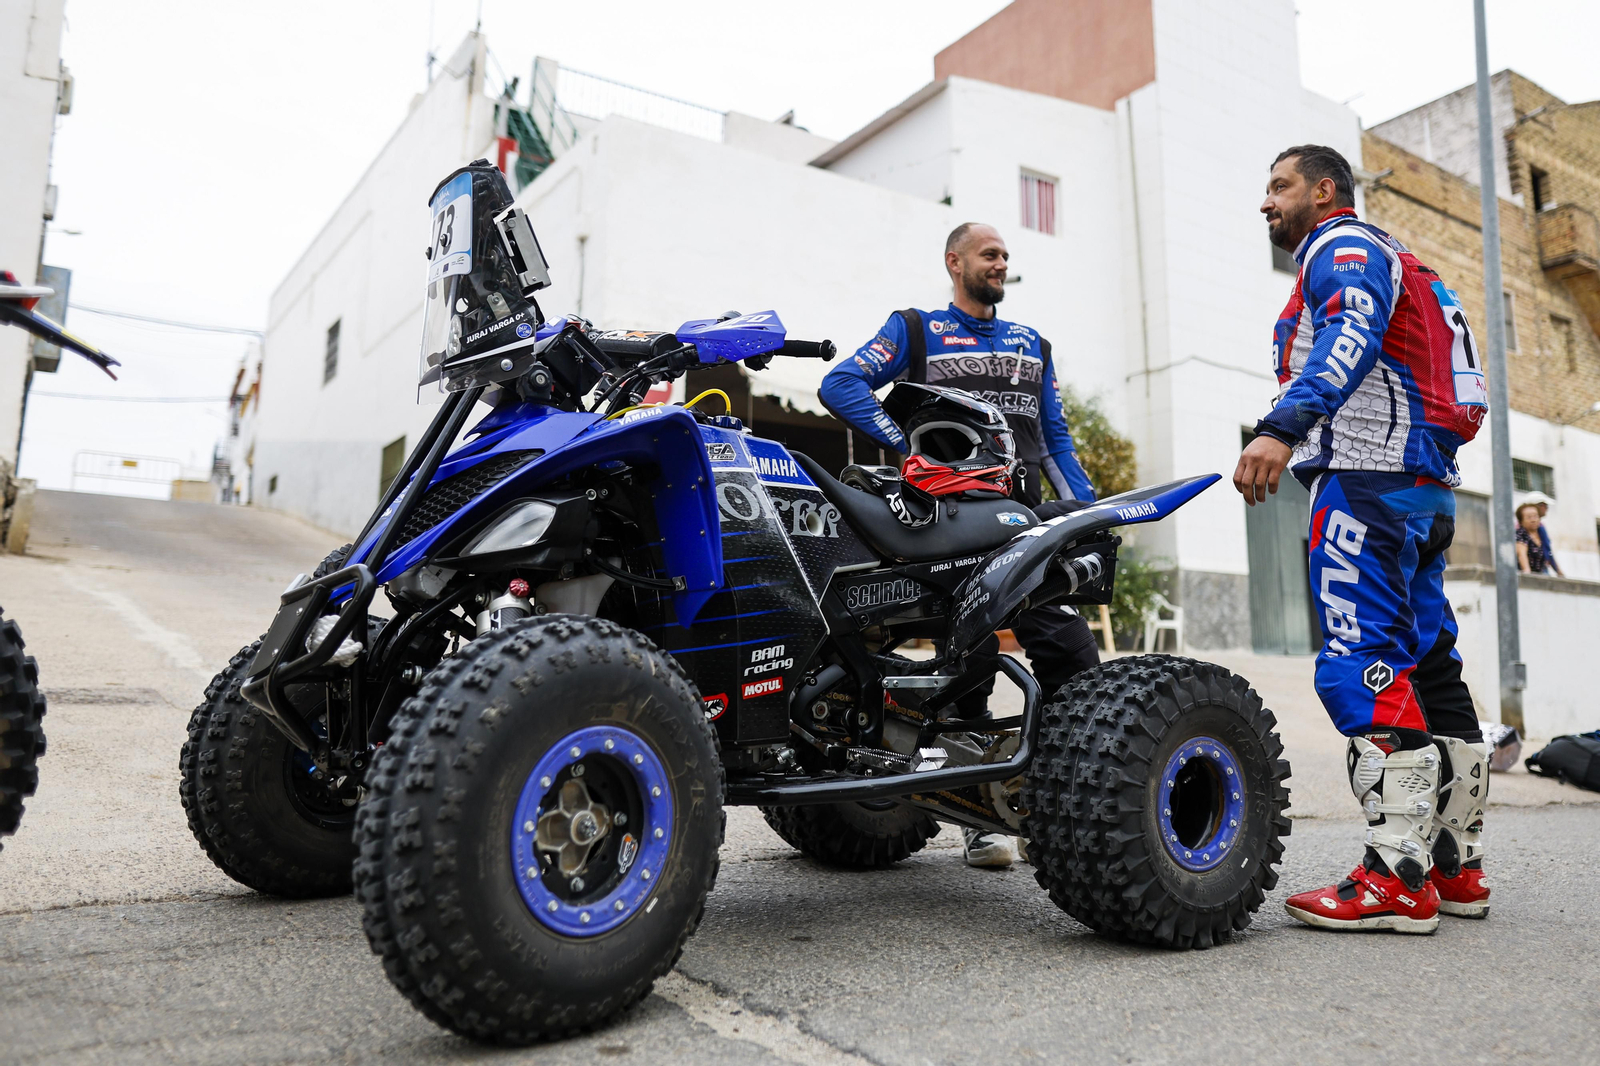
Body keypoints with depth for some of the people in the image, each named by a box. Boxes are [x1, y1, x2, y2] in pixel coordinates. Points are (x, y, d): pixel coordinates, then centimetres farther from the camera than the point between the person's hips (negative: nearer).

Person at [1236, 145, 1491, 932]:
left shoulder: (1345, 246, 0)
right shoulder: (1389, 261, 32)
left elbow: (1352, 337, -22)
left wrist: (1282, 426, -37)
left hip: (1367, 478, -11)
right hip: (1425, 485, 11)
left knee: (1362, 669, -16)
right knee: (1428, 669, 8)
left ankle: (1399, 880, -17)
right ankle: (1456, 867, 13)